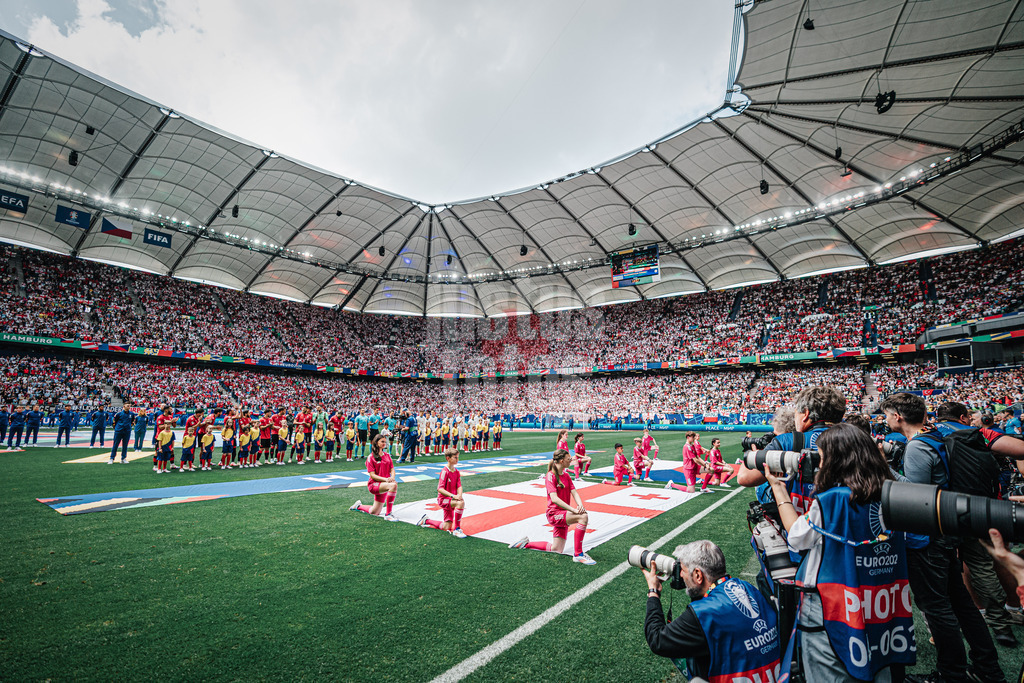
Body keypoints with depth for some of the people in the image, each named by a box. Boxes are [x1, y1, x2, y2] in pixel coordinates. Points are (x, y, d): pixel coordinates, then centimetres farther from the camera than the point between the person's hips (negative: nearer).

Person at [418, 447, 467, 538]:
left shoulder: (457, 471, 4)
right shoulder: (445, 471, -18)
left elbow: (459, 486, 0)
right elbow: (440, 489, -23)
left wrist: (459, 495, -22)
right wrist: (452, 496, -31)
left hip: (450, 500, 7)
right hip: (443, 499, -7)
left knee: (446, 528, 9)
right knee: (461, 502, -34)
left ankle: (426, 521, 32)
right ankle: (457, 529, -24)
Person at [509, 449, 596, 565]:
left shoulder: (566, 475, 11)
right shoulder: (550, 476, -14)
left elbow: (574, 492, 1)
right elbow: (554, 499, -24)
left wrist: (580, 505, -20)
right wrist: (573, 510, -29)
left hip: (563, 514, 8)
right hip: (554, 513, -8)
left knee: (556, 550, 10)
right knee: (583, 517, -28)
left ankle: (526, 544, 26)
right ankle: (578, 554, -20)